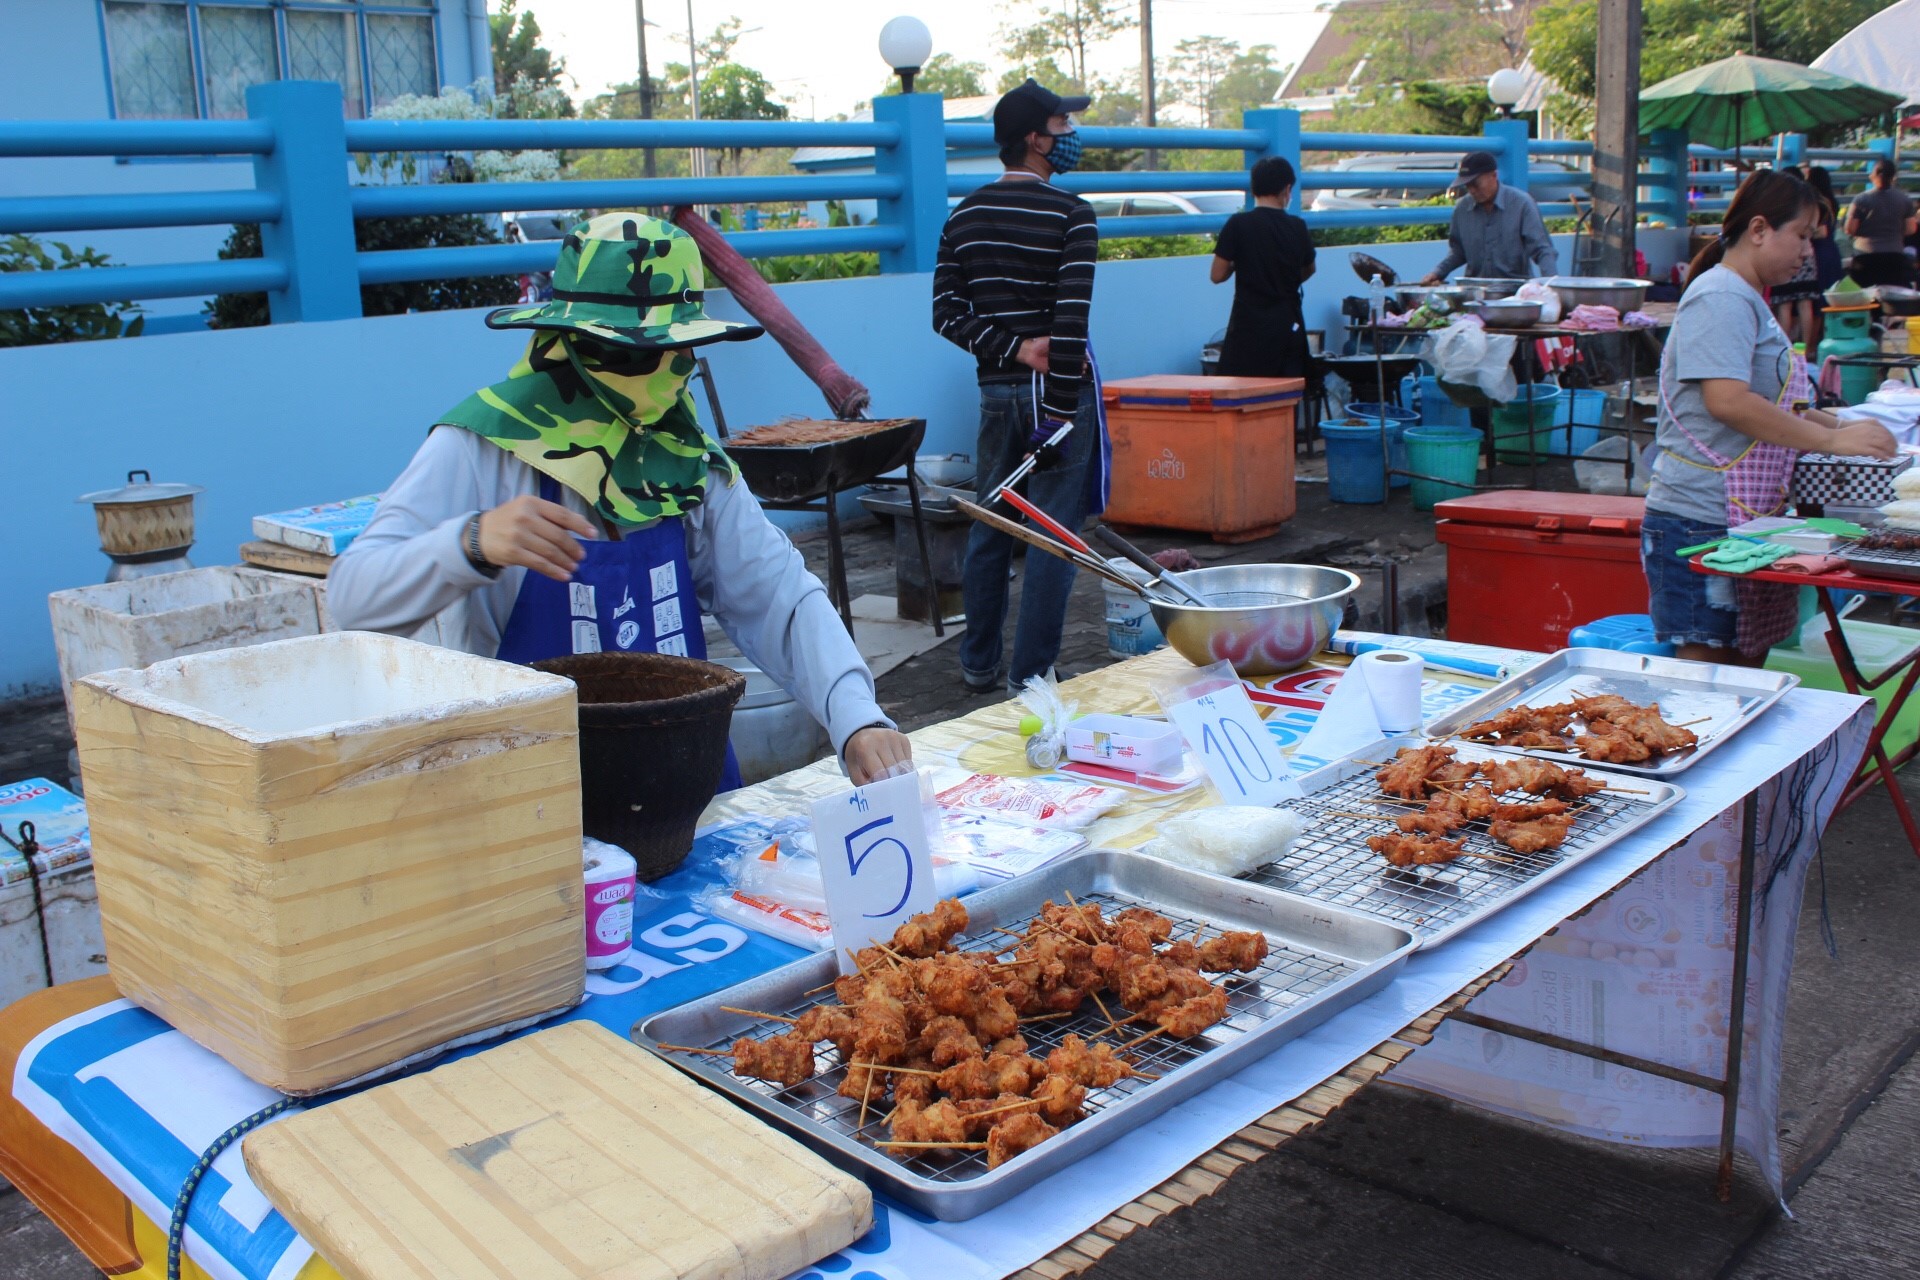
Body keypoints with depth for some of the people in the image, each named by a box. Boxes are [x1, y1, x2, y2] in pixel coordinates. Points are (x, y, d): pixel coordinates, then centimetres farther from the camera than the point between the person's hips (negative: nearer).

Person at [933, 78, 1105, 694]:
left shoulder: (963, 216, 8)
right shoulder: (1070, 214, -10)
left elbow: (946, 313, 1)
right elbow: (1070, 318, -17)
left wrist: (1012, 349, -5)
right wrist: (1059, 412, -17)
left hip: (996, 390, 6)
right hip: (1057, 389, -6)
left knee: (988, 529, 15)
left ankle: (978, 664, 24)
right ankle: (1029, 674, 3)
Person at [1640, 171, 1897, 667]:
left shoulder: (1748, 301, 20)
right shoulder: (1720, 297, -12)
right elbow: (1727, 402, -25)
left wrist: (1843, 426, 13)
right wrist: (1831, 440, -20)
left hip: (1749, 522, 10)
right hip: (1702, 526, -10)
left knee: (1746, 667, 12)